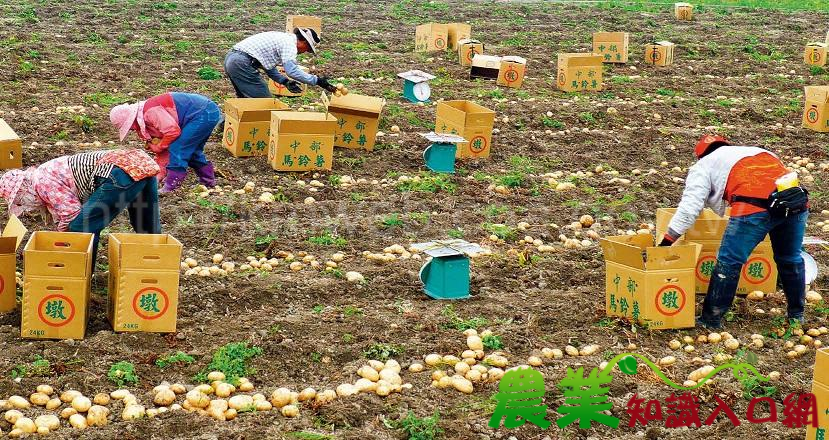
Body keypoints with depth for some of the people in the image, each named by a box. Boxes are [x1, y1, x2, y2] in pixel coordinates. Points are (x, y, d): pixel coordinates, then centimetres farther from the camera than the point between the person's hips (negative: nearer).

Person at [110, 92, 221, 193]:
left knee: (177, 148, -12)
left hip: (204, 113, -11)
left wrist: (158, 147, -8)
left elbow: (173, 131, -25)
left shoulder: (150, 112, -18)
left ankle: (171, 188, -10)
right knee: (191, 151, 22)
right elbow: (164, 149, 19)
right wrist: (159, 174, 14)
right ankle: (208, 181, 34)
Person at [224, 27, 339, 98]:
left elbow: (268, 66, 23)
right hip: (242, 62, -10)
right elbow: (292, 70, -23)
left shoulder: (283, 38, 21)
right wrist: (317, 81, -19)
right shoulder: (290, 44, -9)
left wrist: (285, 81, 13)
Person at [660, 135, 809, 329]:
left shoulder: (704, 165, 20)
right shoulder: (756, 151, 40)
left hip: (756, 205, -6)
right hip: (797, 200, 6)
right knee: (791, 259, 23)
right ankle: (797, 314, 37)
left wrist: (667, 240, 12)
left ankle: (711, 318, 9)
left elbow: (690, 206, 9)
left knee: (729, 262, 4)